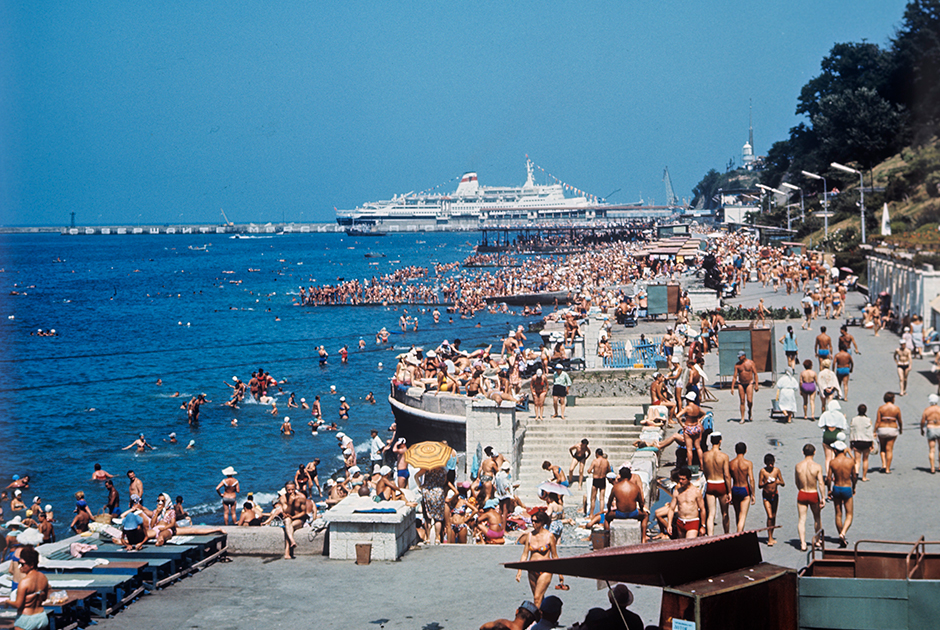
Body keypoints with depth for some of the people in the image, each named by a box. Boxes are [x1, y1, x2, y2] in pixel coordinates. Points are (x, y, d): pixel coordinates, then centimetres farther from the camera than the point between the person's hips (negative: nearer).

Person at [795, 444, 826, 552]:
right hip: (814, 495, -1)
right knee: (817, 517, 21)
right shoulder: (817, 467, -13)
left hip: (801, 494, 1)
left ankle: (803, 543, -10)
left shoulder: (798, 466, -5)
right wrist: (823, 498, -13)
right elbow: (821, 483, -17)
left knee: (802, 519, 2)